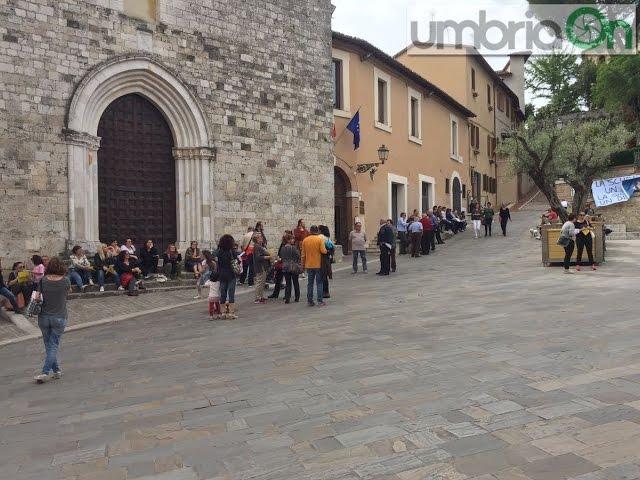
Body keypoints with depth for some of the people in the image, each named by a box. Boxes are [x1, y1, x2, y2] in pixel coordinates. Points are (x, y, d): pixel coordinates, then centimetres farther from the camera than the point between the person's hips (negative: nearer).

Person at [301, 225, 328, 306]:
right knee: (319, 283, 4)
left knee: (310, 283, 9)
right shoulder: (320, 239, -8)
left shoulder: (305, 240, 2)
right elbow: (323, 251, -16)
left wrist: (303, 265, 14)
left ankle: (310, 301, 11)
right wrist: (327, 251, 7)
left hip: (309, 265, 3)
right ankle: (320, 301, 3)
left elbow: (303, 254, 6)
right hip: (318, 264, -3)